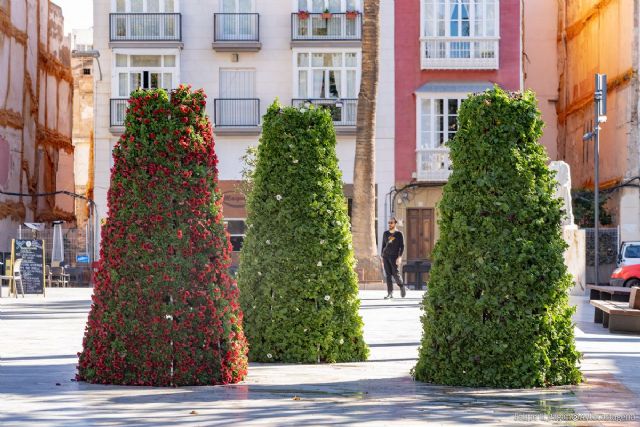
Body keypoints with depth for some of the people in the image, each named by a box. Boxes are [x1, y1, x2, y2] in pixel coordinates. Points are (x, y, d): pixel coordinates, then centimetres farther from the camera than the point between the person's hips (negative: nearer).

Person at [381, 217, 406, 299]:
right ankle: (390, 293, 0)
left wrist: (400, 257, -11)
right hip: (386, 256, 4)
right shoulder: (385, 233, 13)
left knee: (395, 273, -9)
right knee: (388, 275, 0)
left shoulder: (399, 234, 1)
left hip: (394, 256, -4)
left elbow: (402, 246, -1)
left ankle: (402, 287, 18)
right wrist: (382, 256, 14)